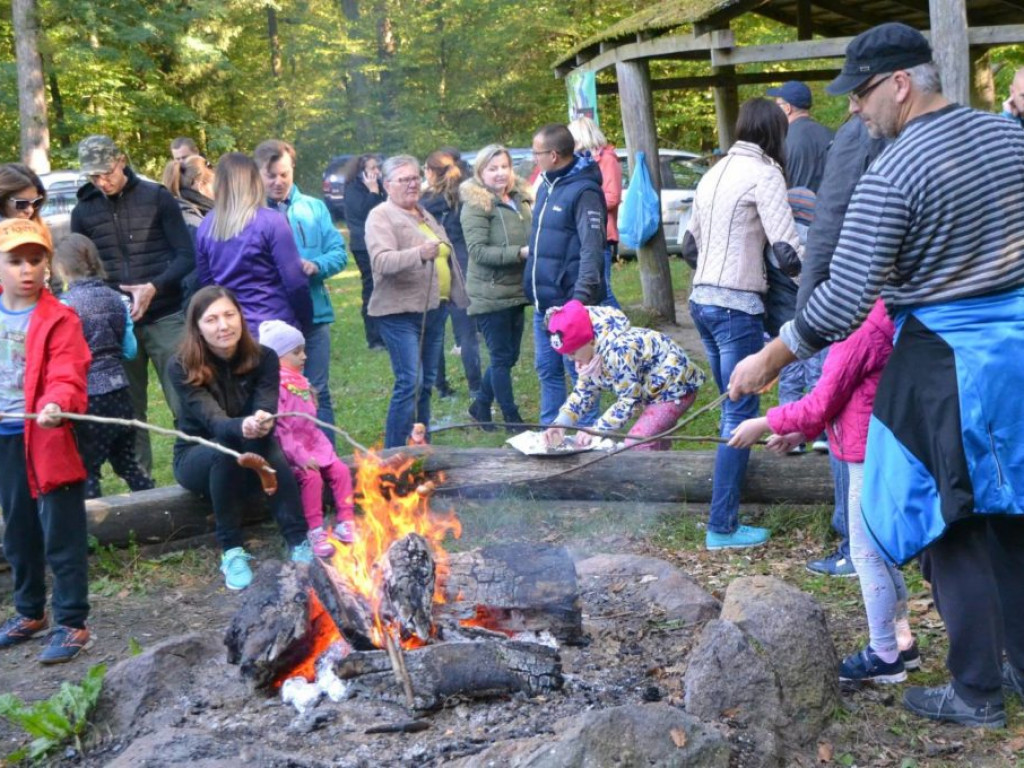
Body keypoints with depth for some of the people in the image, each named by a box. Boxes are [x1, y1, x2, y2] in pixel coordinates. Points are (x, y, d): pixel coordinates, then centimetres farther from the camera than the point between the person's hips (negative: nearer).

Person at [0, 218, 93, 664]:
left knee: (62, 535, -2)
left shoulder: (59, 320, -10)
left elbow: (67, 378, -20)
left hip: (46, 438, -6)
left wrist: (56, 406, -40)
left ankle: (72, 625, 7)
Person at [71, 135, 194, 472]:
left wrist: (154, 287, -19)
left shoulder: (157, 197, -1)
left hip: (165, 318, -2)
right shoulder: (83, 212, 7)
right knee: (129, 411, 8)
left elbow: (186, 256, -3)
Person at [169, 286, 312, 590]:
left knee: (265, 442, -33)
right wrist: (242, 427, -56)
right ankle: (232, 551, -26)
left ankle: (299, 542, -32)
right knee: (225, 450, -36)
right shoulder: (182, 368, -20)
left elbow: (266, 413, -25)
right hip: (197, 457, -1)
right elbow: (212, 420, -33)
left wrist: (262, 425, -50)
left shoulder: (263, 358, -13)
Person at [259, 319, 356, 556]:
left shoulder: (301, 382, 14)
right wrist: (300, 456, -24)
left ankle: (345, 522, -1)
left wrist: (324, 448, 9)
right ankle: (315, 531, -19)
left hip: (312, 446, 8)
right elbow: (279, 428, -20)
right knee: (311, 477, -27)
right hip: (290, 452, -8)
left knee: (340, 470, -7)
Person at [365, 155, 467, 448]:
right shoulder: (381, 217, -6)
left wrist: (459, 297, 27)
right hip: (401, 314, -8)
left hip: (433, 311, 8)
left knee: (426, 384, 11)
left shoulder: (425, 215, 19)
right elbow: (381, 261, -23)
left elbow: (447, 259, 29)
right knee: (409, 383, -13)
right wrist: (419, 253, -37)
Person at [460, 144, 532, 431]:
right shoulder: (476, 206, -11)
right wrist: (520, 253, -27)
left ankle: (481, 405, 32)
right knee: (502, 357, 0)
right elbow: (478, 251, -19)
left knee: (508, 356, 15)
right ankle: (512, 418, 8)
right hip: (490, 296, -7)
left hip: (516, 292, 8)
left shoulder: (519, 200, 12)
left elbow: (532, 239, 25)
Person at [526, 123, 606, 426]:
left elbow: (592, 249, -22)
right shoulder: (547, 185, 13)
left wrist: (581, 297, -30)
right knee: (547, 371, 15)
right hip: (543, 302, 9)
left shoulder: (583, 191, -15)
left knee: (578, 371, 0)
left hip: (569, 303, -9)